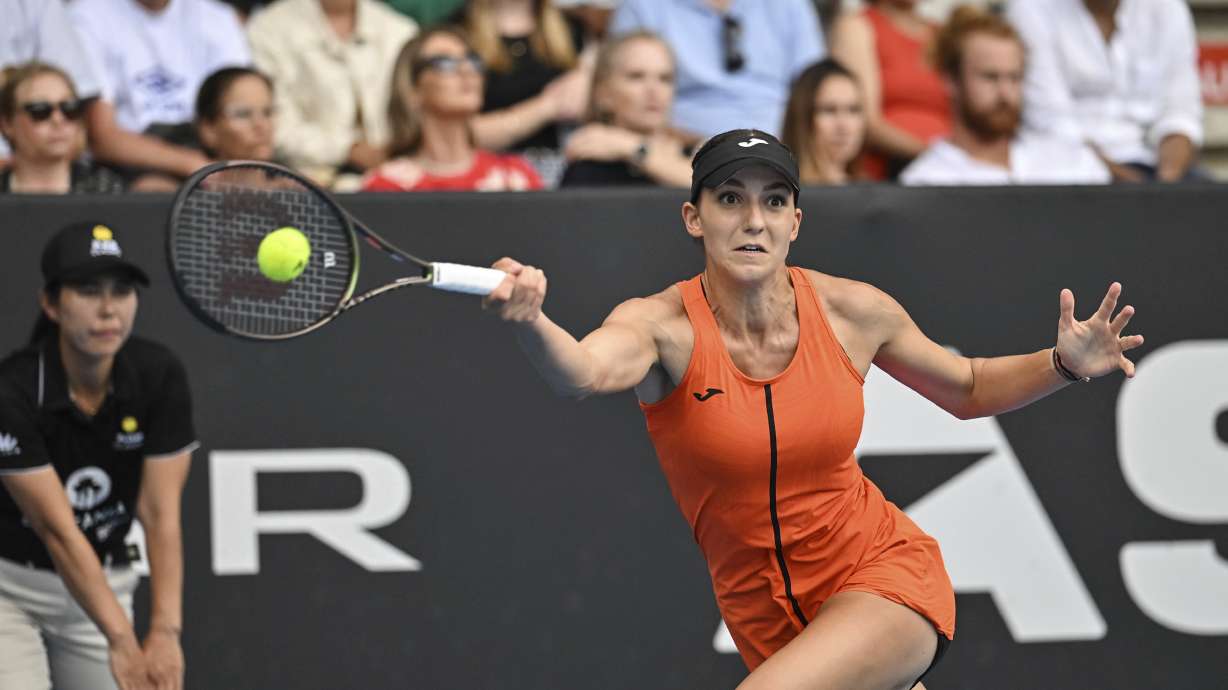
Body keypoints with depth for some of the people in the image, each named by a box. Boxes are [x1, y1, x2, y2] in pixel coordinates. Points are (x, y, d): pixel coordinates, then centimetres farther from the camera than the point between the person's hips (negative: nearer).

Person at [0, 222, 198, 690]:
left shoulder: (160, 376, -14)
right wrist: (121, 639, -38)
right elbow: (59, 530, -29)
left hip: (103, 583, 4)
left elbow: (160, 514, -18)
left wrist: (165, 632, -30)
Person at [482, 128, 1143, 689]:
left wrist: (1064, 363, -9)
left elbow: (969, 390, 10)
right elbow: (584, 371, -41)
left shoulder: (852, 312, -9)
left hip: (887, 577, -1)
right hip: (768, 622, 1)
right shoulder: (664, 327, -17)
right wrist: (529, 322, -63)